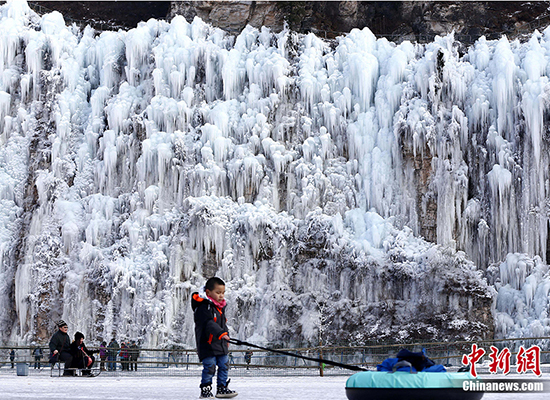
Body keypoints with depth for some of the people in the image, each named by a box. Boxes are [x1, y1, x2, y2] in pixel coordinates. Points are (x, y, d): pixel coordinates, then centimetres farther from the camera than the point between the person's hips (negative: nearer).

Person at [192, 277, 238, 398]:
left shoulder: (220, 306, 14)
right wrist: (221, 333, -39)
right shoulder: (204, 307, -16)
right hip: (208, 343, -9)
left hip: (221, 344, 9)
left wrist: (226, 338, 25)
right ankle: (205, 389, 3)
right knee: (209, 367, -9)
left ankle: (222, 388, 20)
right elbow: (209, 323, -29)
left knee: (224, 365, 10)